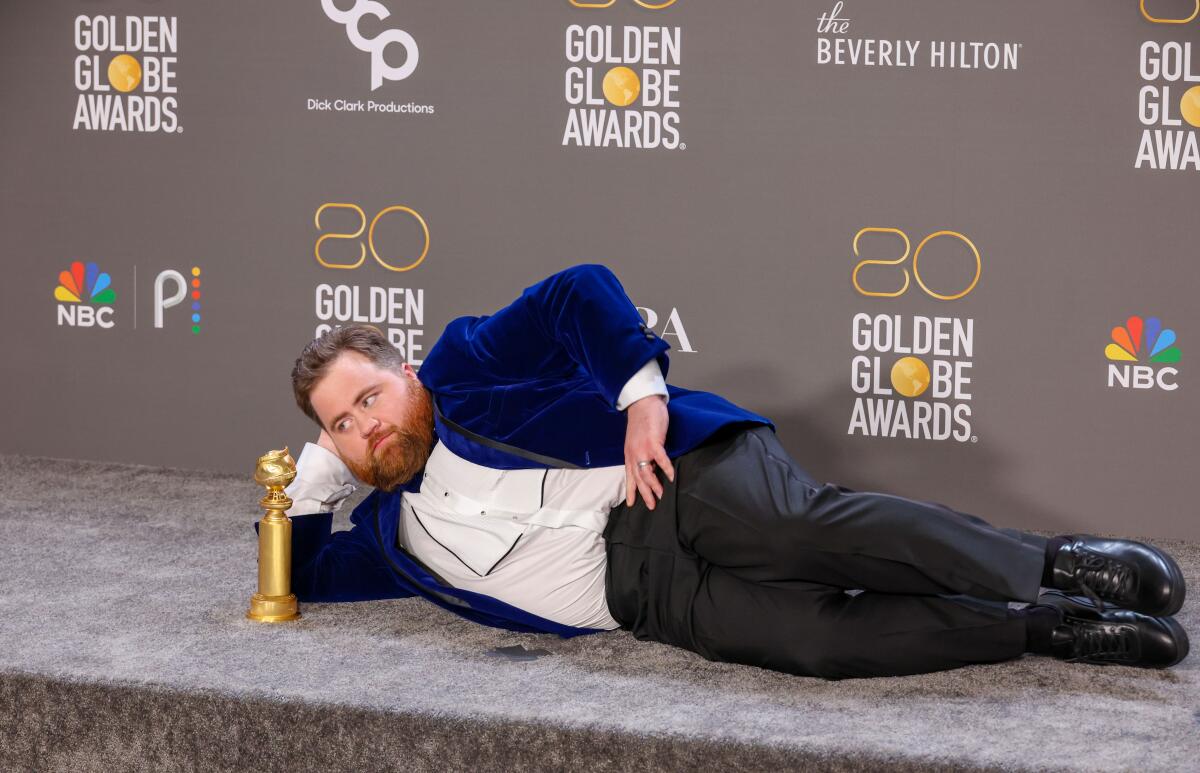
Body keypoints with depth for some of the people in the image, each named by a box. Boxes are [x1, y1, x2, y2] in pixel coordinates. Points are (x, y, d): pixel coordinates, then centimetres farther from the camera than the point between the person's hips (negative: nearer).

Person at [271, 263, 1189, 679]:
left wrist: (641, 389, -9)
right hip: (641, 590, 3)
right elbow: (304, 576, 33)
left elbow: (582, 293, 3)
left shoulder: (462, 369, 13)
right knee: (817, 635, -25)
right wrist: (318, 472, 23)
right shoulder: (392, 535, 26)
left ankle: (1059, 563, -29)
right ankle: (1049, 627, -28)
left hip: (685, 477, -3)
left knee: (799, 527, -35)